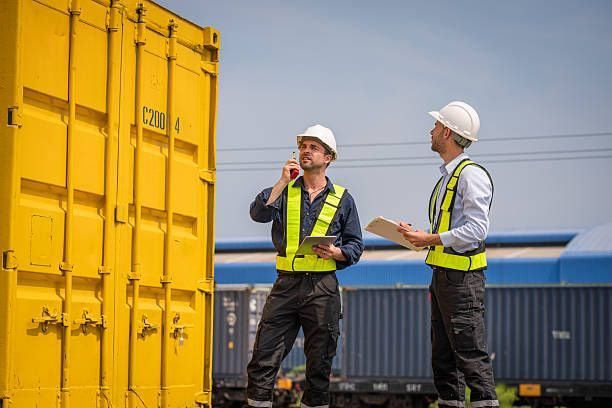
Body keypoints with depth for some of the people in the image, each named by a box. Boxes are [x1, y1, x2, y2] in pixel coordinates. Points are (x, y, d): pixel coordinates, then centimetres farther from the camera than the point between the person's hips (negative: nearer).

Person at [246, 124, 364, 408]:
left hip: (322, 286, -1)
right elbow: (258, 214, -7)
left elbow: (356, 245, 11)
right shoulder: (284, 192, 12)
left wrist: (336, 253, -9)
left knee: (319, 361, 4)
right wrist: (283, 182, -12)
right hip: (286, 285, 1)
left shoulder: (342, 199, 10)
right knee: (264, 356, -3)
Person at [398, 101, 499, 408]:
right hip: (443, 277, 10)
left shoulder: (472, 175, -11)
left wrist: (429, 239, -17)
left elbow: (476, 229, -19)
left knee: (471, 354, -11)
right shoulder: (447, 176, 19)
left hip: (462, 278, -10)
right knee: (443, 359, 9)